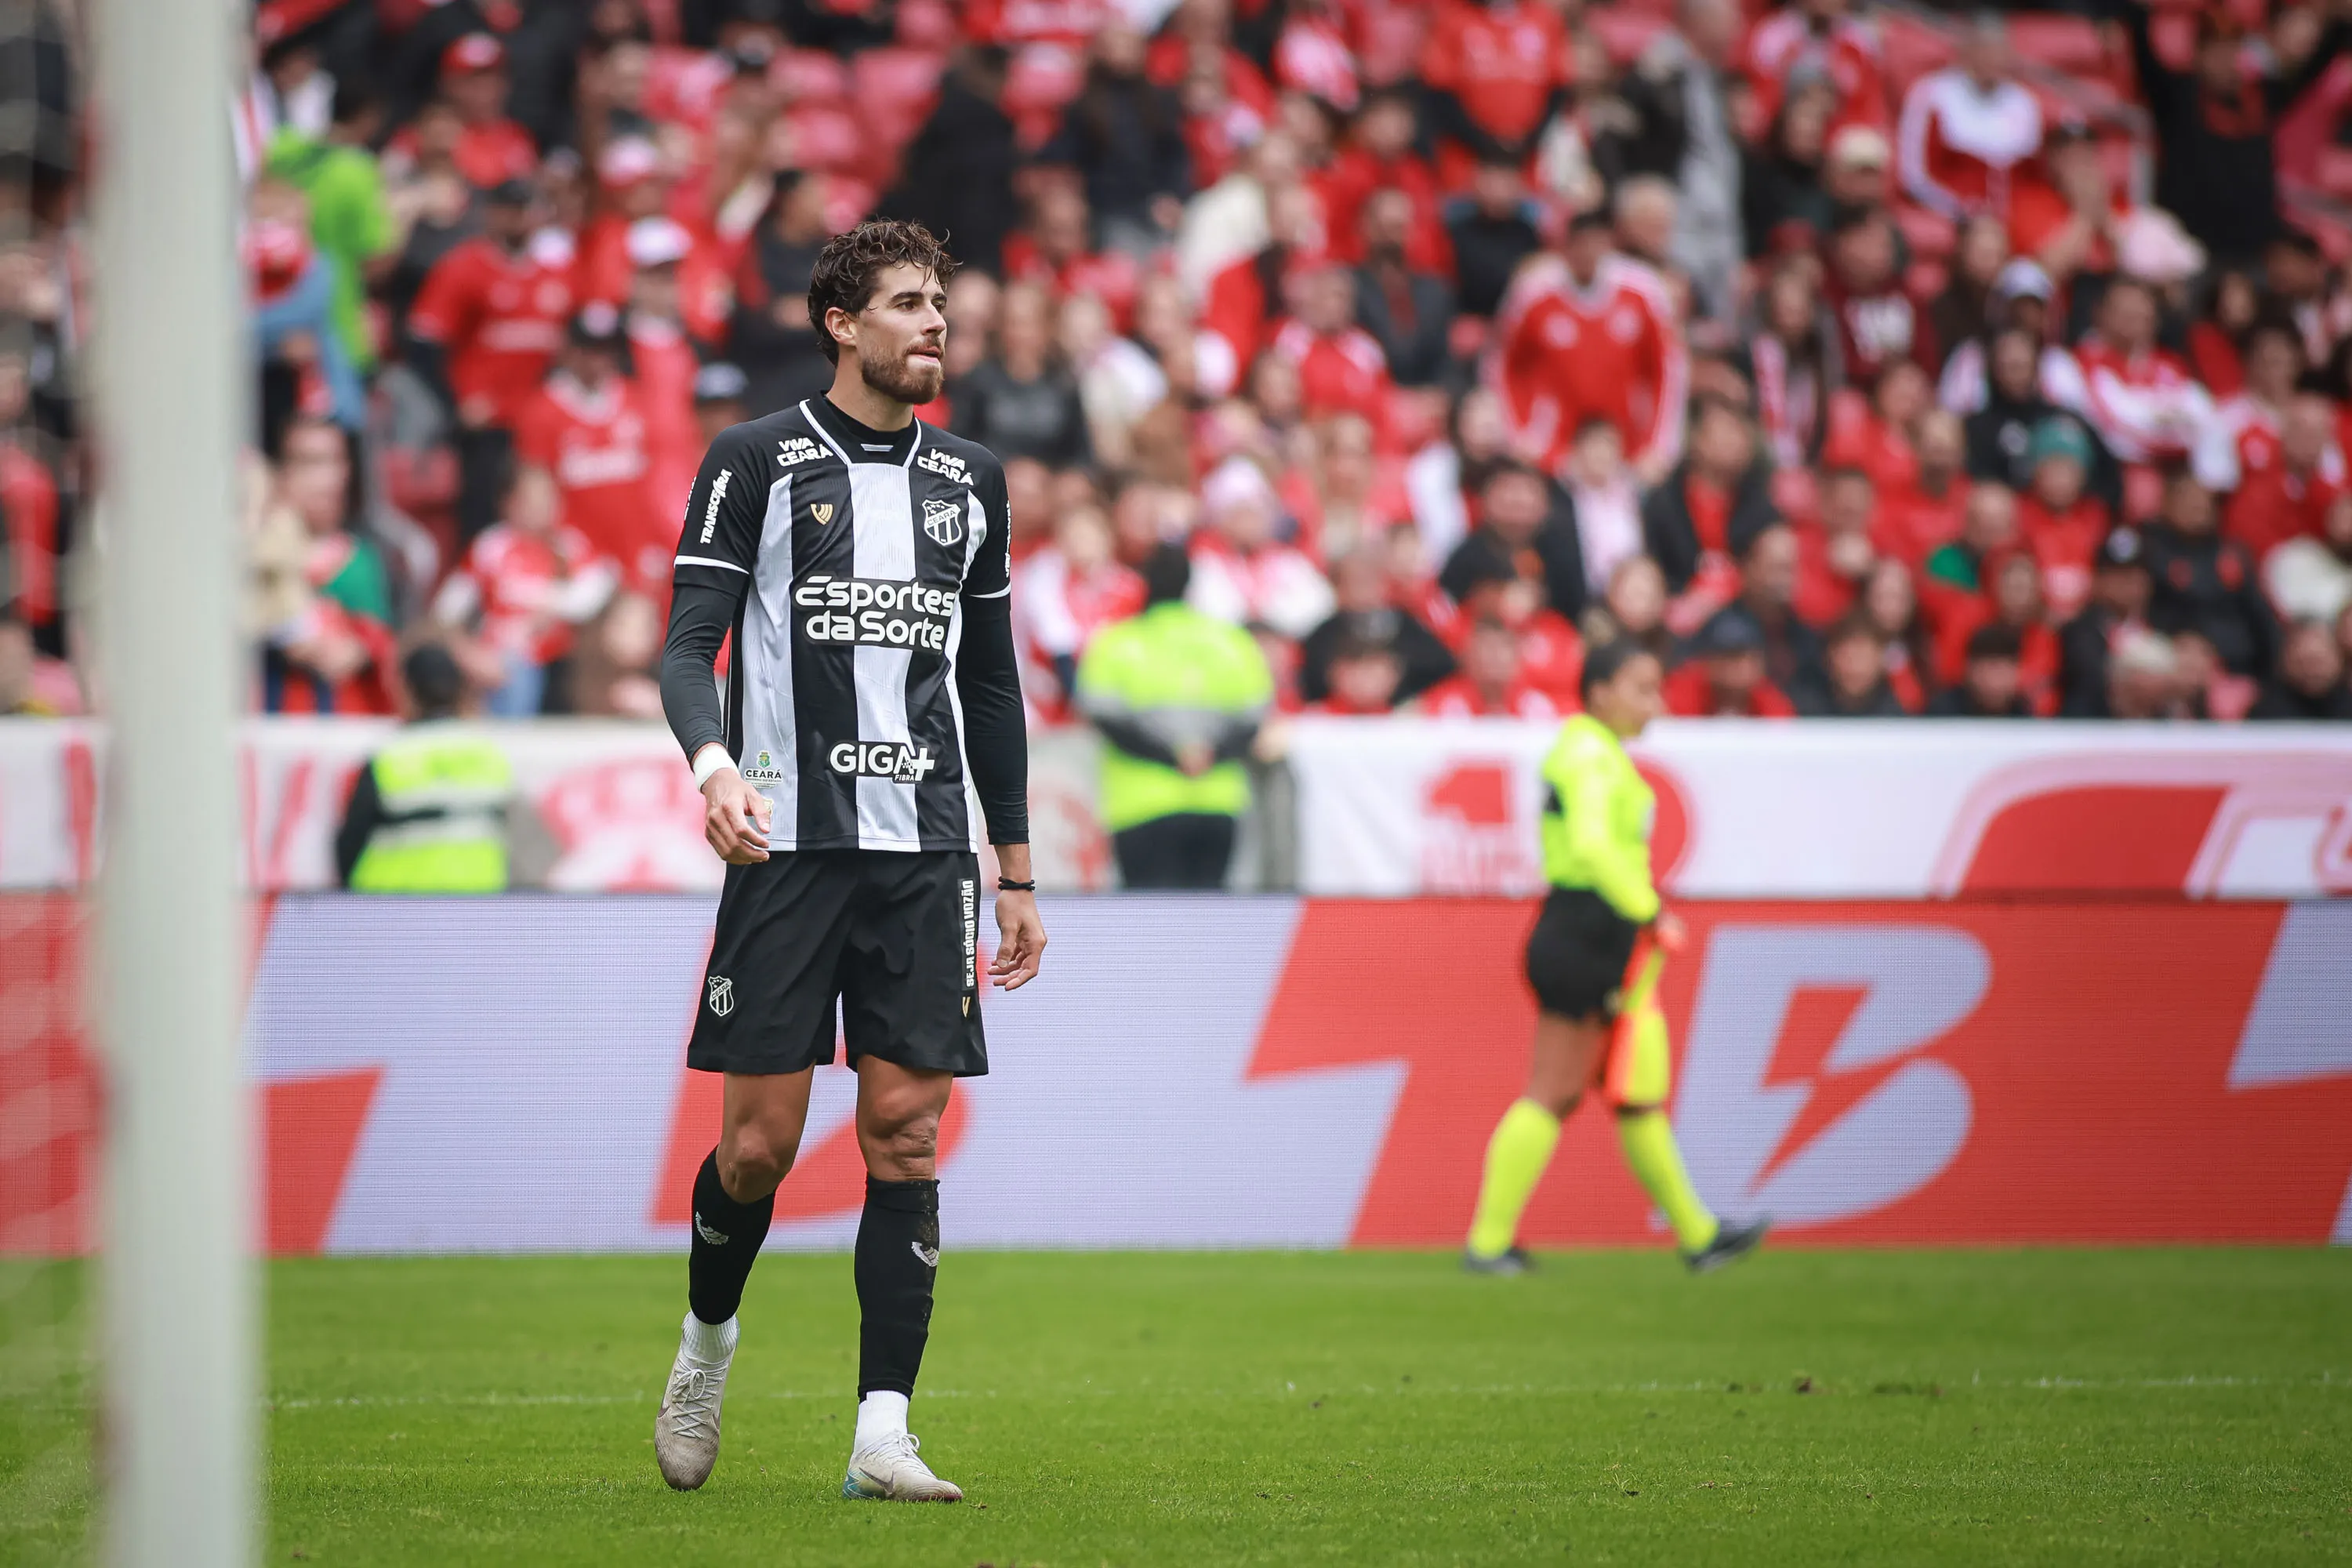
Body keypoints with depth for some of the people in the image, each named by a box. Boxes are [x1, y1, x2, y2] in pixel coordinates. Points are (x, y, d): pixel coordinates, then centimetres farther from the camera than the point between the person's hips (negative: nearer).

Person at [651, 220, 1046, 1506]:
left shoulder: (969, 481, 15)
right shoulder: (756, 461, 1)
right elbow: (687, 642, -4)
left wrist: (1015, 872, 18)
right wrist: (713, 761, -25)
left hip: (925, 847, 3)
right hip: (788, 842, -3)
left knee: (906, 1134, -4)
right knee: (762, 1140, -3)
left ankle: (882, 1433, -3)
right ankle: (708, 1339, 26)